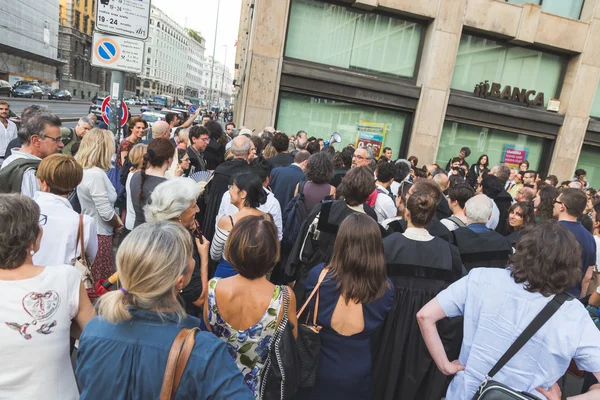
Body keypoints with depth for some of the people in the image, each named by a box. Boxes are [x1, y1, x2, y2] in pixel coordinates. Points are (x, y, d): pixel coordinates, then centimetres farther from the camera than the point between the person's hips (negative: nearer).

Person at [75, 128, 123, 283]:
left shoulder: (83, 170, 7)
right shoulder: (96, 174, -21)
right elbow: (106, 213, -20)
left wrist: (115, 218, 2)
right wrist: (119, 224, -2)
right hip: (99, 235, -9)